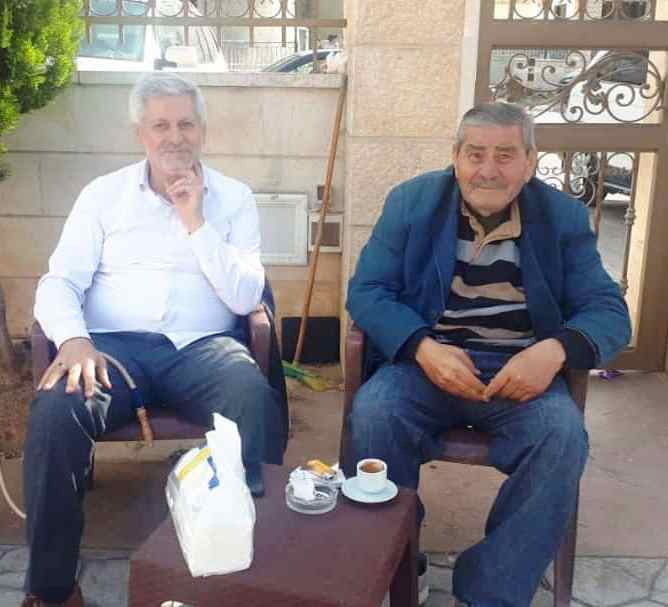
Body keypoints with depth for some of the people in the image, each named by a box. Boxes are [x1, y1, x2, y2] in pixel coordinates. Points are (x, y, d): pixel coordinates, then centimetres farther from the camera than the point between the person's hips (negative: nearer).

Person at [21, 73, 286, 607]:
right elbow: (59, 282, 4)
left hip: (201, 346, 0)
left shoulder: (234, 198, 11)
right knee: (55, 409, -30)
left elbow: (245, 298, 0)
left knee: (255, 399, -33)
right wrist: (73, 338, -18)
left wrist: (196, 221, -7)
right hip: (115, 344, 1)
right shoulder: (102, 193, 13)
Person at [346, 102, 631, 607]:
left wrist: (555, 350, -24)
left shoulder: (564, 216, 4)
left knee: (563, 435, -29)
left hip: (521, 370, 1)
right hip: (426, 362, 0)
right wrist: (424, 347, -22)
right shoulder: (411, 201, 2)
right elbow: (366, 290, -3)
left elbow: (608, 310, -1)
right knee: (373, 414, -29)